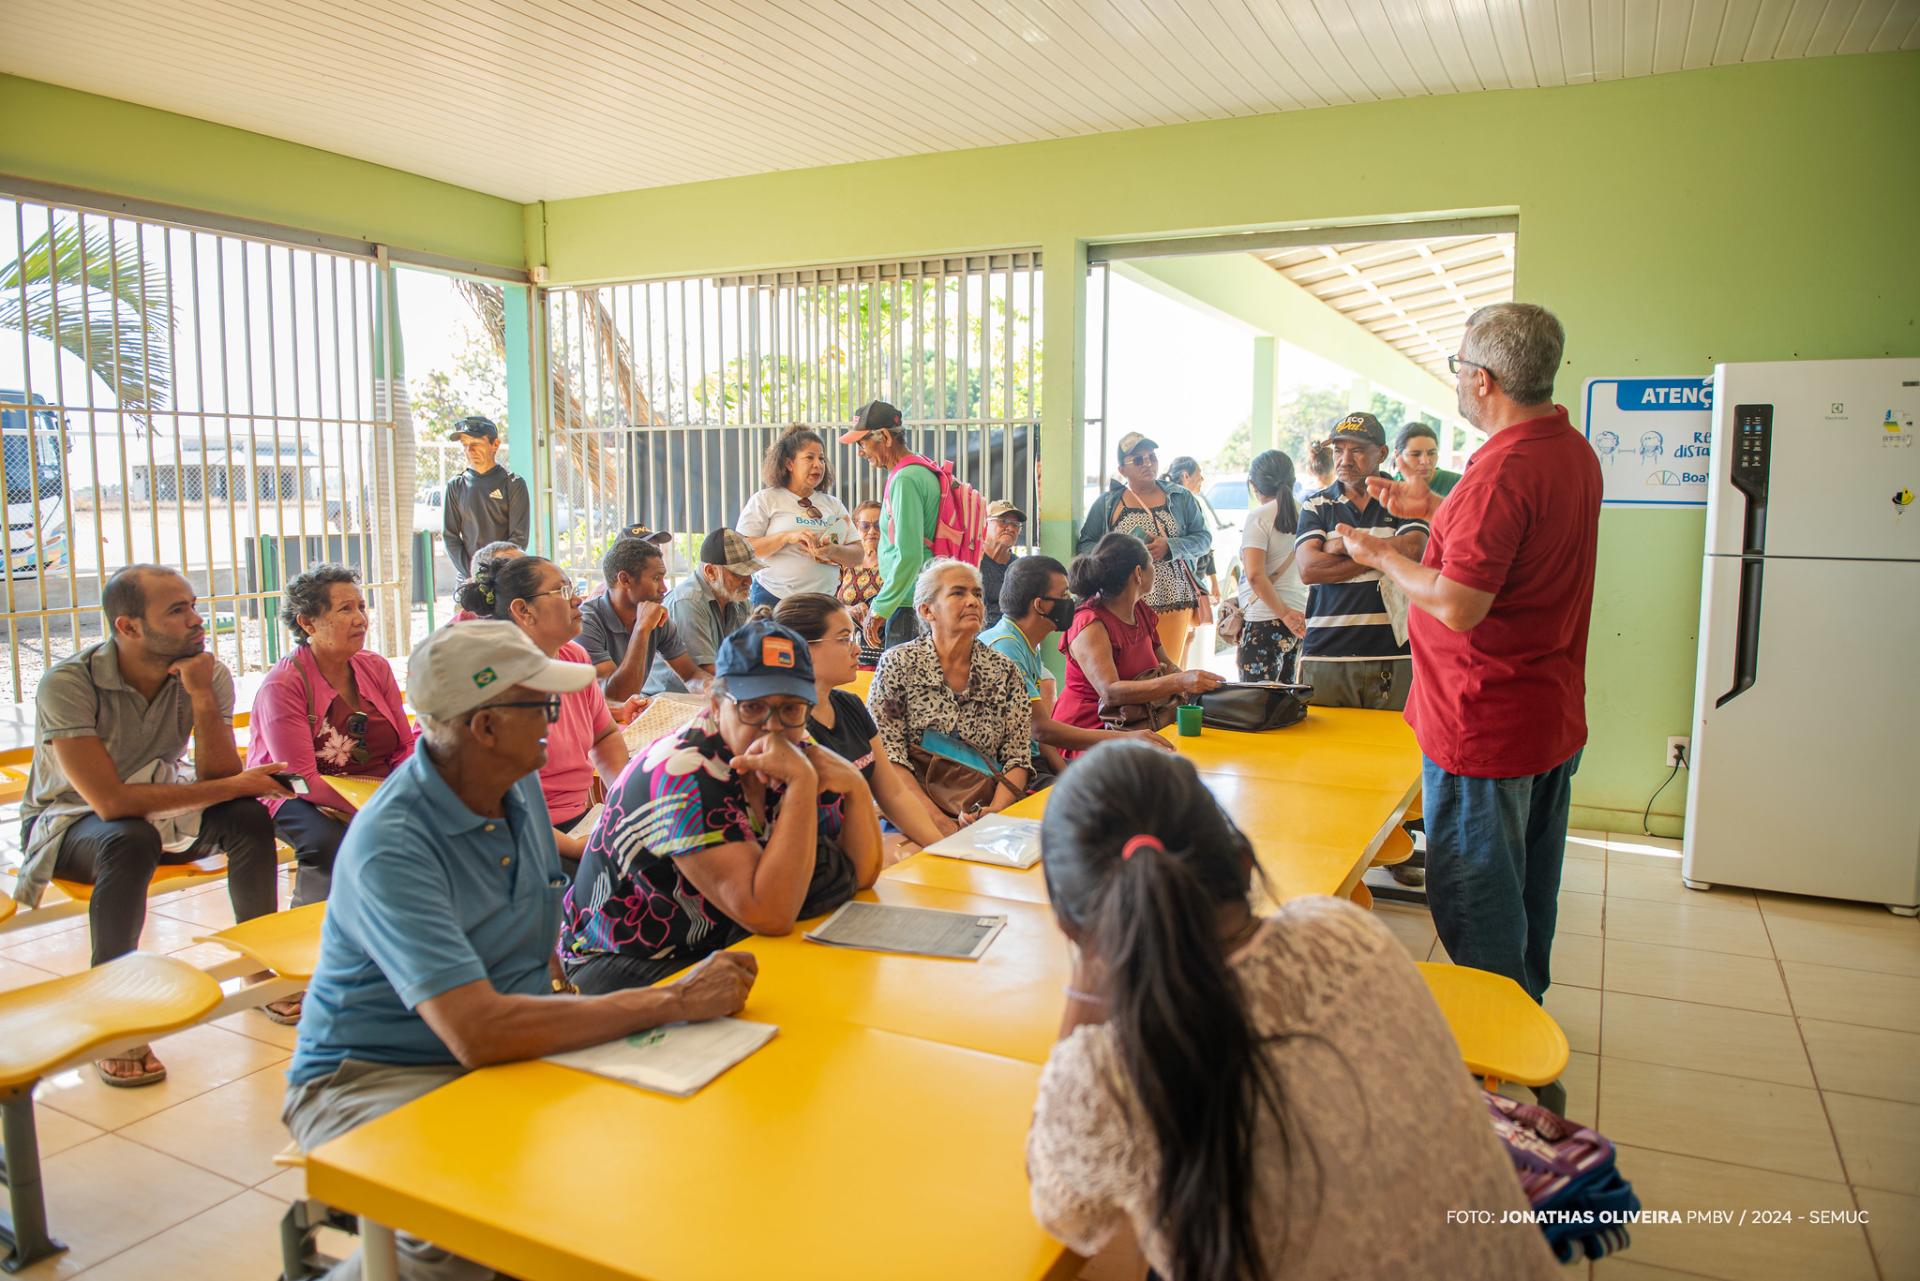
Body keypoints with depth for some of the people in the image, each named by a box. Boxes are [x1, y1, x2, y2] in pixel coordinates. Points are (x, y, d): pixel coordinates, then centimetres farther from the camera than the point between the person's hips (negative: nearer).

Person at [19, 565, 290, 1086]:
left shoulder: (208, 674, -13)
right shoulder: (68, 683, -26)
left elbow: (219, 779, -18)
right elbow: (110, 802, -31)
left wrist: (202, 696, -30)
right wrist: (235, 784, -28)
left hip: (157, 808, 4)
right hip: (67, 823, -4)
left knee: (248, 817, -22)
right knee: (132, 840, -36)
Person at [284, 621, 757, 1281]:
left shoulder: (520, 785, 2)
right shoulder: (391, 846, -23)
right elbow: (477, 1032, -33)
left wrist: (562, 1001, 1)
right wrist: (674, 1000, -27)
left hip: (509, 1049, 7)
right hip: (376, 1077, -6)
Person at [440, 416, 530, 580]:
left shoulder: (513, 484, 2)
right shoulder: (455, 486, 10)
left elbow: (519, 537, -3)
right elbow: (449, 536, 7)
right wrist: (470, 572, -5)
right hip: (468, 581, 2)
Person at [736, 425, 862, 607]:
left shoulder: (833, 504, 14)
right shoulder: (765, 499, 2)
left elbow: (858, 556, 9)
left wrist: (834, 551, -12)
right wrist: (787, 537, -17)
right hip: (773, 599, -3)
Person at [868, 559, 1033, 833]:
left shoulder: (1005, 673, 10)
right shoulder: (898, 664, 2)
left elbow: (1019, 759, 7)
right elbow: (887, 754, -5)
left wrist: (995, 811, -13)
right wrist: (938, 820, -16)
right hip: (912, 816, -3)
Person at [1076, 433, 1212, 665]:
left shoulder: (1180, 498, 11)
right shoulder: (1106, 504, 8)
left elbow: (1204, 538, 8)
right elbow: (1085, 545, 8)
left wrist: (1169, 547, -10)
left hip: (1173, 600, 1)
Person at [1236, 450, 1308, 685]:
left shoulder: (1259, 516, -9)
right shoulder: (1300, 513, 9)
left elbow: (1255, 575, -17)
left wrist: (1283, 612, -13)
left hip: (1266, 621, -7)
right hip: (1300, 616, 7)